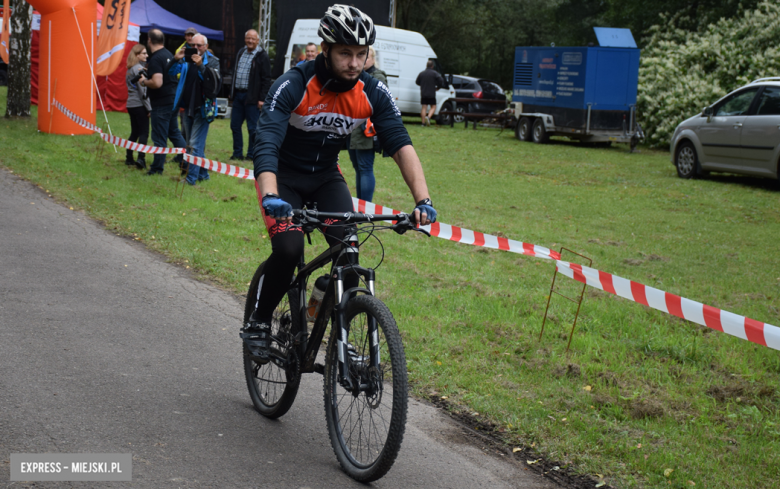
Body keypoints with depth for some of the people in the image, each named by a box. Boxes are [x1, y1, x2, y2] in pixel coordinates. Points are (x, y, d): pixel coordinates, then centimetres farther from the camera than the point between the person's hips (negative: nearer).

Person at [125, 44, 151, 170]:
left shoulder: (130, 69, 15)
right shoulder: (139, 68, -12)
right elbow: (142, 90, -16)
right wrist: (149, 108, -15)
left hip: (131, 104, 9)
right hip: (139, 105, -9)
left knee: (134, 132, 14)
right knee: (144, 132, -9)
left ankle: (129, 158, 16)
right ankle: (141, 158, -18)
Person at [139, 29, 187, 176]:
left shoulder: (155, 59, -18)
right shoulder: (169, 54, 10)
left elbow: (157, 82, -28)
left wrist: (144, 82, -10)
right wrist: (148, 71, 22)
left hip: (161, 102, -9)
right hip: (172, 98, 9)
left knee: (159, 137, -1)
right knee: (174, 132, 18)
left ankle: (157, 168, 5)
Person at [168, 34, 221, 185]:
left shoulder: (212, 61, -5)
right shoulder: (187, 60, 8)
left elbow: (215, 80, -21)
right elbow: (171, 73, 4)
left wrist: (201, 66, -32)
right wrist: (175, 60, -14)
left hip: (202, 108, -6)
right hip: (188, 107, 6)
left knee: (195, 144, -10)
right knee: (192, 143, 14)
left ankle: (191, 177, -8)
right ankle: (202, 173, 25)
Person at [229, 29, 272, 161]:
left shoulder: (262, 56, -8)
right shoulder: (240, 53, 14)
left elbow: (266, 79, -10)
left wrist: (262, 99, -15)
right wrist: (232, 93, 15)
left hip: (252, 97, -7)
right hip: (238, 95, 7)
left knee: (253, 128, -1)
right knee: (235, 125, 9)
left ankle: (251, 155, 8)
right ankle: (237, 153, 18)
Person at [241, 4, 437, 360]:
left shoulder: (373, 92, -16)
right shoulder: (293, 86, -28)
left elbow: (401, 145, -21)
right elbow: (266, 143, -38)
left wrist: (423, 200, -36)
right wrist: (271, 197, -56)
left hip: (326, 176, 4)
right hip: (284, 175, -3)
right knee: (288, 249, -24)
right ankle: (258, 323, 0)